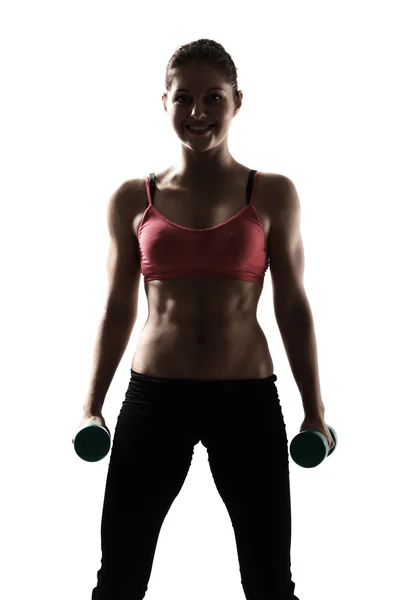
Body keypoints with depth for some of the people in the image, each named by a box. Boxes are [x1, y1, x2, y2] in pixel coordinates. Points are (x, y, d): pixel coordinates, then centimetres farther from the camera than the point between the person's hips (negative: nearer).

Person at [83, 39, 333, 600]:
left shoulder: (273, 195, 1)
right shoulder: (133, 200, 3)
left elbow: (292, 306, 4)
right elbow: (118, 307, 8)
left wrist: (313, 407, 4)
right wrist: (93, 405, 8)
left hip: (248, 398, 0)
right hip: (154, 396, 1)